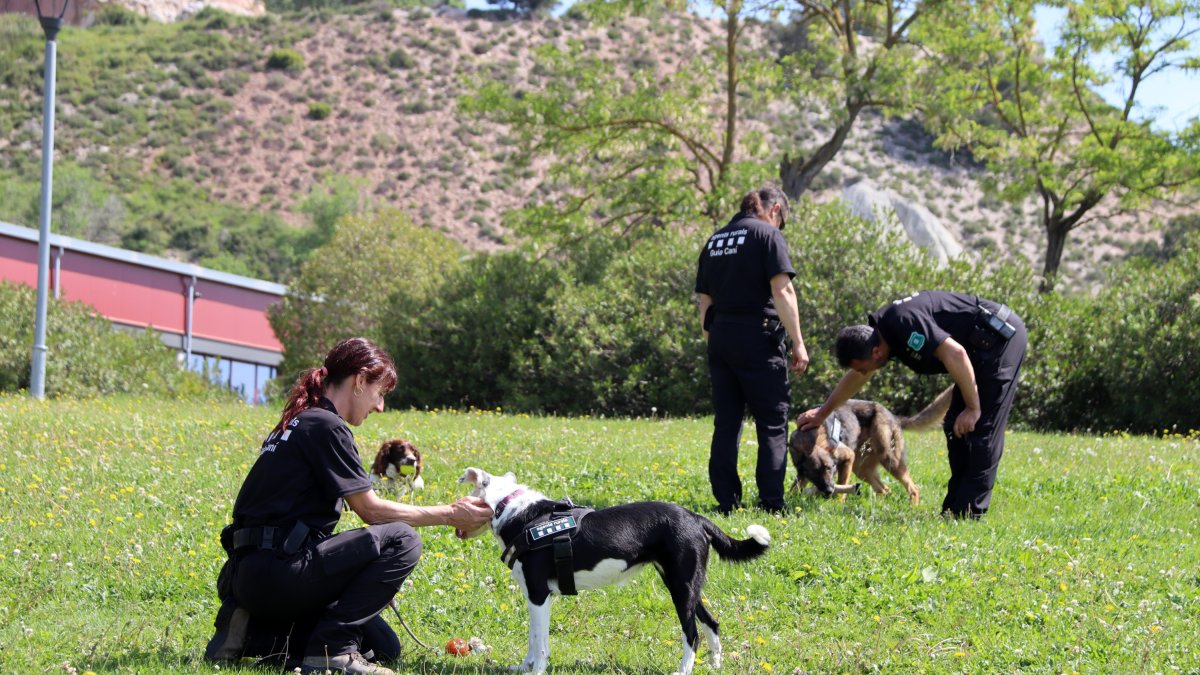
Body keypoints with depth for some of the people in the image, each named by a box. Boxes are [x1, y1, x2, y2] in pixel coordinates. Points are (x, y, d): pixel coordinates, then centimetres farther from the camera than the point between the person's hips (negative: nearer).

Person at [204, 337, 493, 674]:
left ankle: (256, 634, 10)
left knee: (382, 645, 15)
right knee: (401, 540, -14)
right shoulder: (325, 425, -10)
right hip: (276, 573, -10)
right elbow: (370, 510, -9)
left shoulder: (299, 423, 20)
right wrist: (450, 514, -2)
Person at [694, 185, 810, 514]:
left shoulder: (714, 241, 16)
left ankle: (726, 501, 8)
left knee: (726, 423, 9)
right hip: (758, 337, -6)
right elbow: (782, 291, -13)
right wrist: (798, 343, -12)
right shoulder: (768, 234, -4)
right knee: (772, 423, 0)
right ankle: (771, 502, -5)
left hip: (720, 338, 6)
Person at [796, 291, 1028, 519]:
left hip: (1001, 337, -10)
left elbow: (955, 354, -31)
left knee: (981, 429, -10)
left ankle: (969, 515, -9)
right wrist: (822, 413, 33)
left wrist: (973, 407, -23)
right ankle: (953, 510, 12)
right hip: (983, 348, 10)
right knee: (957, 427, 10)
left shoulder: (903, 323, -25)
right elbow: (855, 377, 23)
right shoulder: (879, 330, 5)